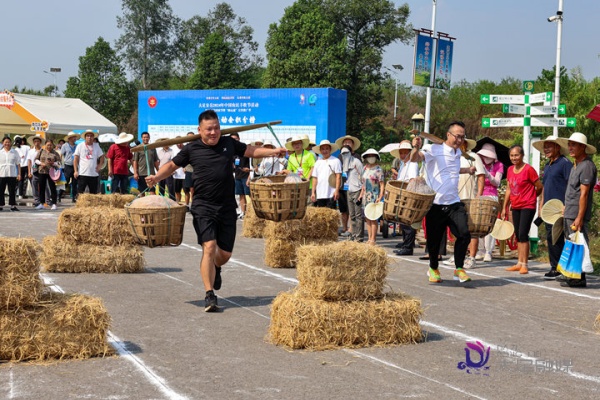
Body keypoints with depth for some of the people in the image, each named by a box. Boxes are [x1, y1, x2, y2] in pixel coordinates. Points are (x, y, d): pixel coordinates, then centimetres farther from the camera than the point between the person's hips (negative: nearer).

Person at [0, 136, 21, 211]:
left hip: (12, 174, 0)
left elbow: (18, 164, 6)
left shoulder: (15, 152, 6)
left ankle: (12, 205, 6)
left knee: (12, 191, 2)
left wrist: (19, 174, 0)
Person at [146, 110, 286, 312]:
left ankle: (215, 269, 44)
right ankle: (209, 294, -11)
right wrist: (156, 177, -4)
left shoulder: (229, 143, 9)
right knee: (209, 247, -17)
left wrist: (273, 151, 7)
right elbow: (172, 165, 12)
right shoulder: (192, 149, 3)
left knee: (225, 253, 6)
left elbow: (251, 151, 20)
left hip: (227, 207, 3)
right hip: (203, 206, -3)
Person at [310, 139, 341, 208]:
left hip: (331, 195, -5)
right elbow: (315, 178, 16)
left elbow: (338, 176, -5)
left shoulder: (335, 161, 0)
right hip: (319, 195, 5)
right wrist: (313, 192, 10)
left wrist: (337, 190, -12)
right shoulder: (318, 162, 15)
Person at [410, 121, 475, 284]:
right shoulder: (436, 150, -8)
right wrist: (416, 148, -42)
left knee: (464, 235, -11)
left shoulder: (458, 153, 14)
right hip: (436, 204, -5)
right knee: (434, 239, 6)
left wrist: (467, 170, 27)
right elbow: (415, 158, -23)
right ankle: (433, 269, 30)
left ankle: (459, 269, 3)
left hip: (454, 203, 5)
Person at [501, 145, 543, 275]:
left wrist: (529, 196, 6)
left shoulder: (528, 169, -13)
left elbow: (539, 187, -9)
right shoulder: (510, 170, 8)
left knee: (523, 234, -11)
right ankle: (519, 263, 19)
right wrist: (504, 207, 14)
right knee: (518, 235, 11)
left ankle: (524, 265, -7)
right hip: (515, 207, 7)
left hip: (527, 206, -7)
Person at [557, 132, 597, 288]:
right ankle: (572, 276, 21)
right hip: (569, 214, 10)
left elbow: (584, 194, -19)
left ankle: (579, 279, -3)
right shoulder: (576, 166, 16)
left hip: (577, 215, -10)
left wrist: (579, 218, -22)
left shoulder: (587, 166, -15)